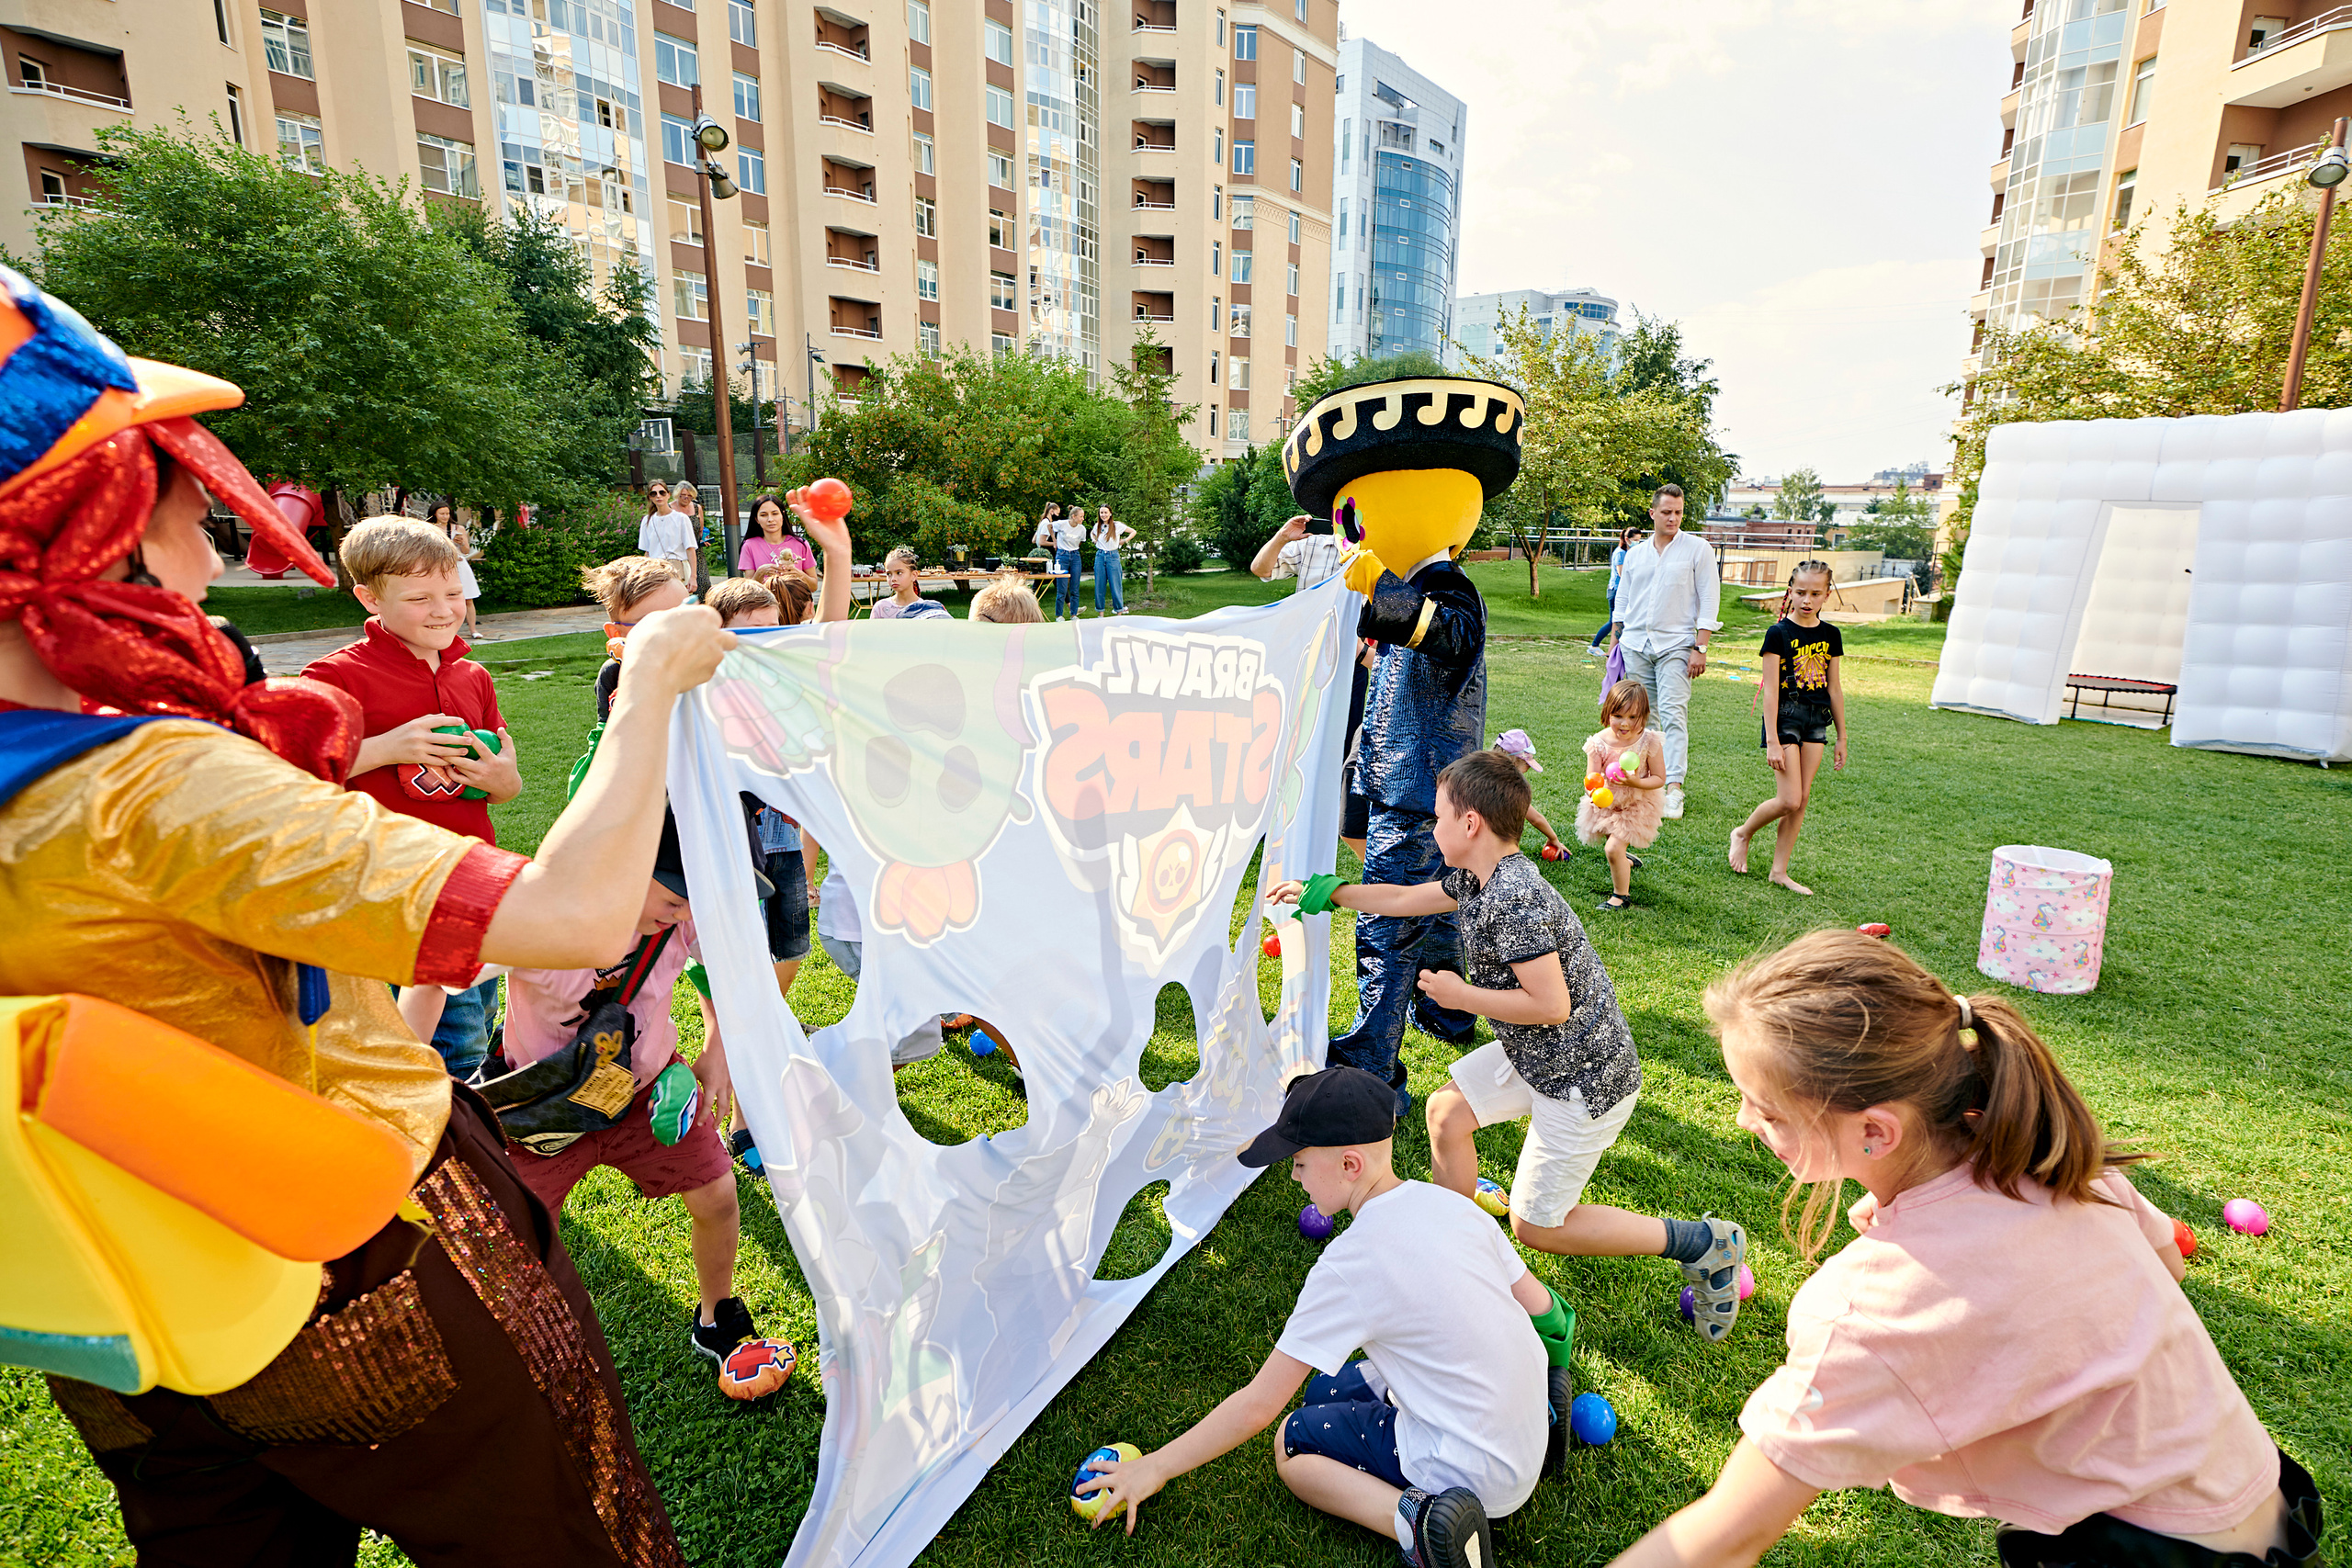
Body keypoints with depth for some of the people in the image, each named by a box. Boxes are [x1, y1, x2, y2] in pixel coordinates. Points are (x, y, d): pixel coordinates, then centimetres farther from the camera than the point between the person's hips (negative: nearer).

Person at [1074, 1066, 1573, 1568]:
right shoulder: (1452, 1203, -5)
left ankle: (1414, 1515, -11)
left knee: (1292, 1444, 11)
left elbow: (1258, 1405, -16)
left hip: (1478, 1472, -7)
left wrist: (1155, 1468, -4)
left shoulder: (1346, 1267, -22)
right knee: (1325, 1392, 20)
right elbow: (1539, 1306, 7)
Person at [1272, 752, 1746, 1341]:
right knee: (1445, 1111, 12)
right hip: (1536, 1055, 9)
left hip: (1584, 1077, -9)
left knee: (1534, 1226, 4)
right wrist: (1324, 893, 18)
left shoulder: (1515, 900, -29)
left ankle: (1702, 1243, 12)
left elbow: (1551, 1006, -30)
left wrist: (1461, 995, -17)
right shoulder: (1479, 877, 1)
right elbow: (1404, 899, 14)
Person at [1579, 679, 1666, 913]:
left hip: (1636, 804, -4)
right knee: (1615, 842, 25)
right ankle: (1627, 861, 63)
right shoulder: (1599, 742, -18)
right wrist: (1594, 791, -41)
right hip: (1606, 802, 4)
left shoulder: (1649, 742, -22)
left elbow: (1659, 778, -15)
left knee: (1614, 847, -14)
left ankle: (1621, 895, 9)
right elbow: (1591, 777, -18)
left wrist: (1635, 782, -33)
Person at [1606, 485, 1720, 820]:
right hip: (1636, 644, 4)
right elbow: (1622, 603, 20)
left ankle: (1674, 788, -16)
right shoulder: (1635, 553, 13)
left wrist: (1700, 648, -9)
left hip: (1675, 645, -4)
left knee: (1673, 714, -13)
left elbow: (1709, 601, -1)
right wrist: (1613, 643, 14)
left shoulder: (1697, 549, 2)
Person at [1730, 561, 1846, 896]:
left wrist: (1842, 736, 14)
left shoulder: (1831, 635, 7)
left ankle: (1780, 871, 12)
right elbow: (1771, 690, -11)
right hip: (1784, 717, -5)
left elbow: (1834, 687, 13)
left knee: (1802, 799, 4)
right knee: (1789, 801, -10)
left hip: (1817, 720, 5)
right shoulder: (1778, 633, -8)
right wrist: (1772, 740, -15)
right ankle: (1742, 833, 18)